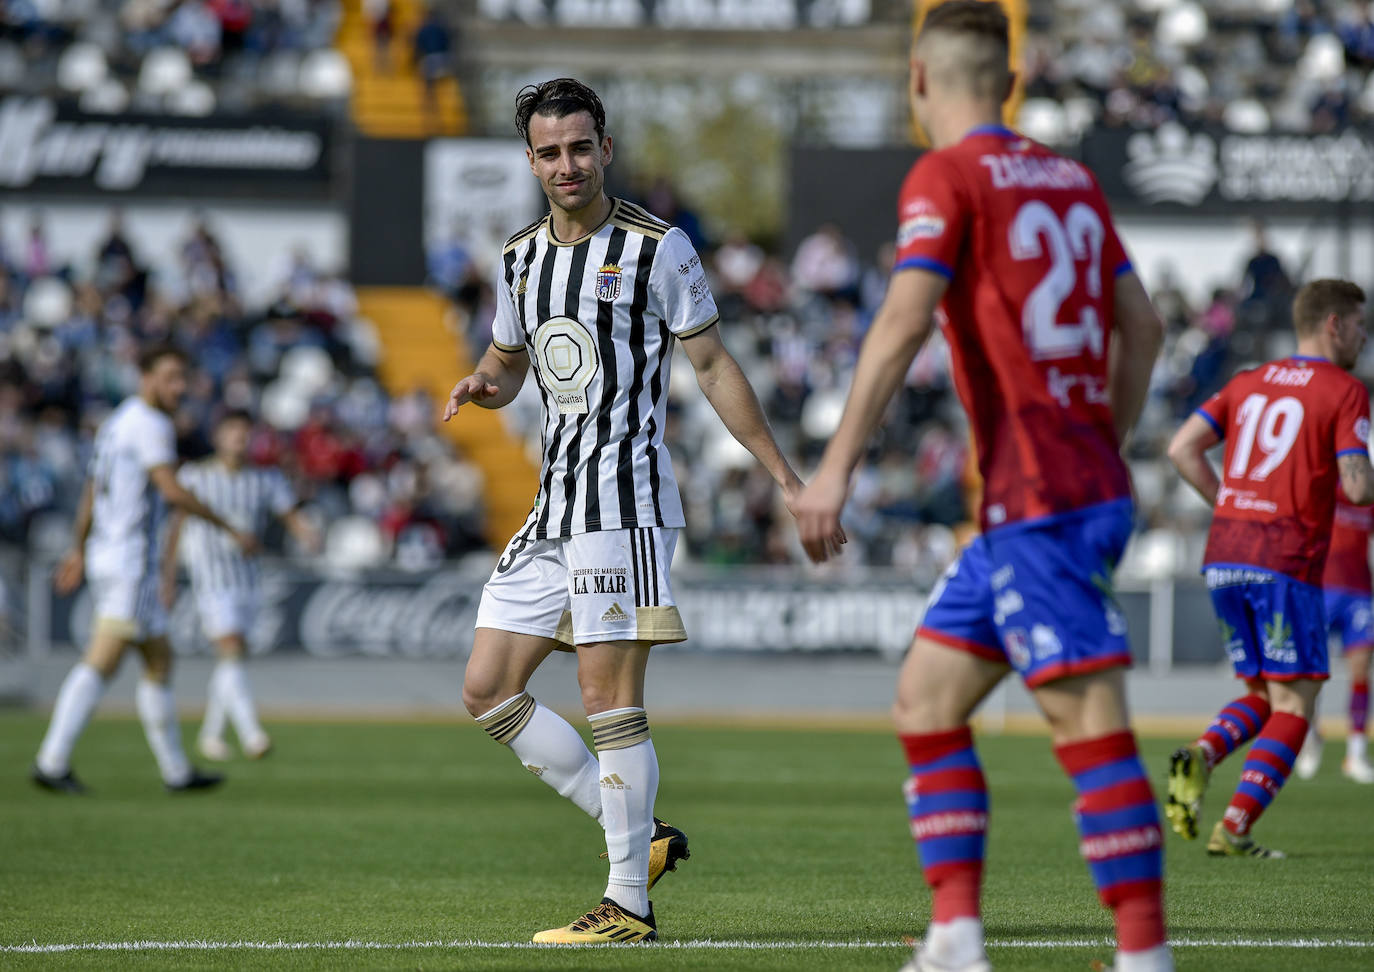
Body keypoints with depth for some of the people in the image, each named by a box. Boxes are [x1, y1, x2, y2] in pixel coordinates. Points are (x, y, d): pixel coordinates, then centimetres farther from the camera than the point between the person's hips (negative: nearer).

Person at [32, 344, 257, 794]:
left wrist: (78, 551, 32)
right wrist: (231, 529, -15)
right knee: (103, 660, -17)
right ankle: (52, 760, -25)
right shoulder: (150, 424, -11)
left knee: (160, 660, 15)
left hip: (104, 556, 10)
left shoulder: (117, 421, 18)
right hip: (129, 562, -10)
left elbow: (91, 491, 25)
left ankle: (176, 769, 20)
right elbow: (171, 490, -21)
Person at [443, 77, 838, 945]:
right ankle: (639, 836, 10)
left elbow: (715, 368, -3)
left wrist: (786, 476, -6)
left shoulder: (657, 247, -4)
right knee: (488, 689, 3)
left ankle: (629, 905, -5)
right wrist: (481, 386, 2)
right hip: (554, 505, 8)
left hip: (626, 498, -8)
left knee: (610, 696, -10)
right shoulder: (521, 259, 14)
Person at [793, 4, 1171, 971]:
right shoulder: (1073, 178, 16)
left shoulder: (947, 177, -6)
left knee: (1089, 722, -10)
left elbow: (903, 321, -17)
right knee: (927, 694, 11)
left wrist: (839, 465, -18)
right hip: (1091, 484, 8)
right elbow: (1142, 325, 18)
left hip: (1035, 498, -8)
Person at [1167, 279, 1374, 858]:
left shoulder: (1250, 382, 17)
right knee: (1294, 707, 2)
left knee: (1263, 696, 18)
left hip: (1224, 553, 6)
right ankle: (1234, 828, -10)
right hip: (1286, 560, -6)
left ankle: (1200, 757, -11)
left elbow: (1182, 449, 8)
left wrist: (1232, 513, 14)